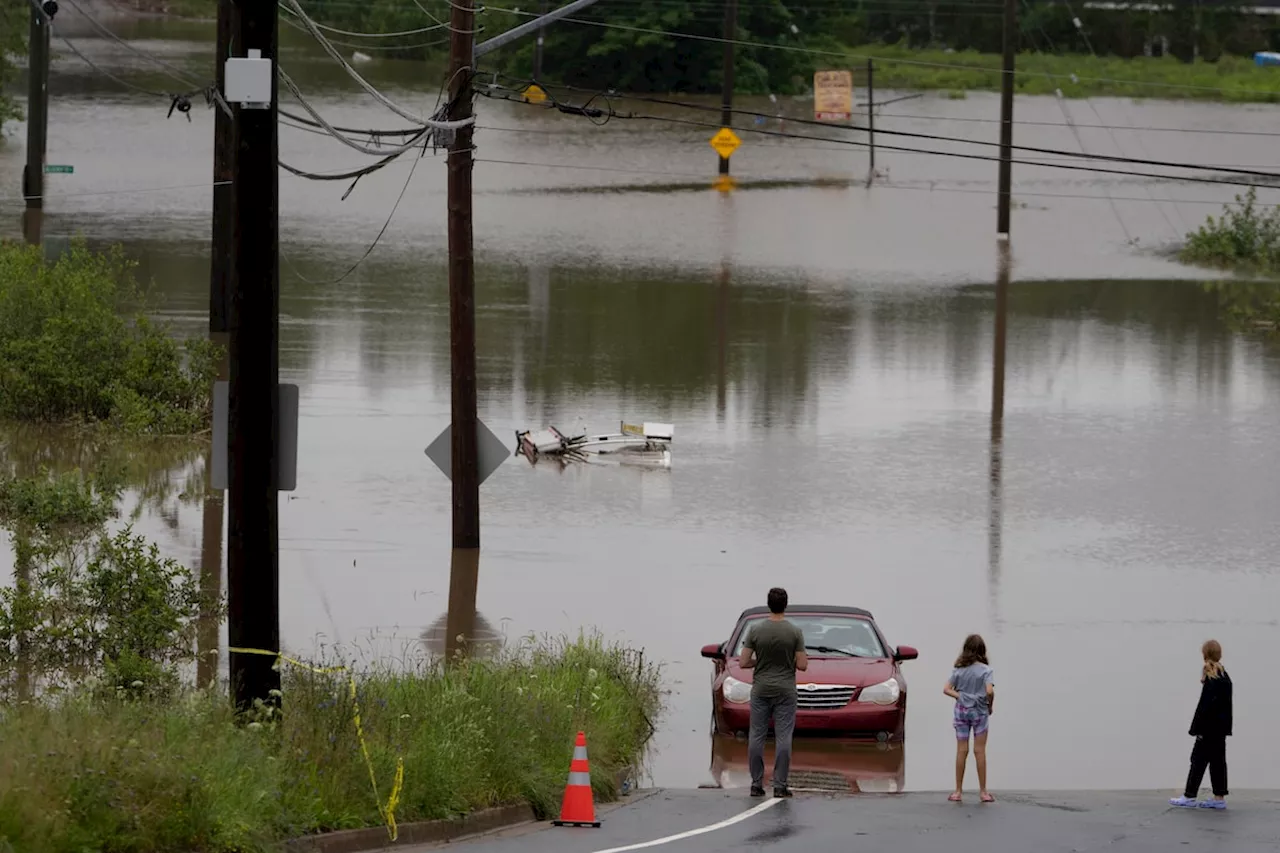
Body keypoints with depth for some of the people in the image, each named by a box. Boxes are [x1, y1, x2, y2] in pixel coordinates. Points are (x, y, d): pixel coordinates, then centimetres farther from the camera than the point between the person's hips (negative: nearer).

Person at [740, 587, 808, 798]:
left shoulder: (756, 630, -6)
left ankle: (756, 785, 5)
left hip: (761, 690, 1)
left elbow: (743, 663, -5)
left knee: (757, 736, 6)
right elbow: (802, 665, -8)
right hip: (785, 691, -1)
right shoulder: (795, 632, -8)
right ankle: (780, 785, -4)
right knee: (783, 738, 0)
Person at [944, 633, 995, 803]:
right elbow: (989, 691, -20)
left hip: (961, 711, 2)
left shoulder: (958, 670, 2)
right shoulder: (986, 670, -9)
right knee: (979, 751, 3)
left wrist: (960, 697, -6)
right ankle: (983, 791, 8)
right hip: (979, 712, -2)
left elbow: (946, 689, -5)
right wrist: (990, 705, -4)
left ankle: (958, 791, 9)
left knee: (961, 751, 7)